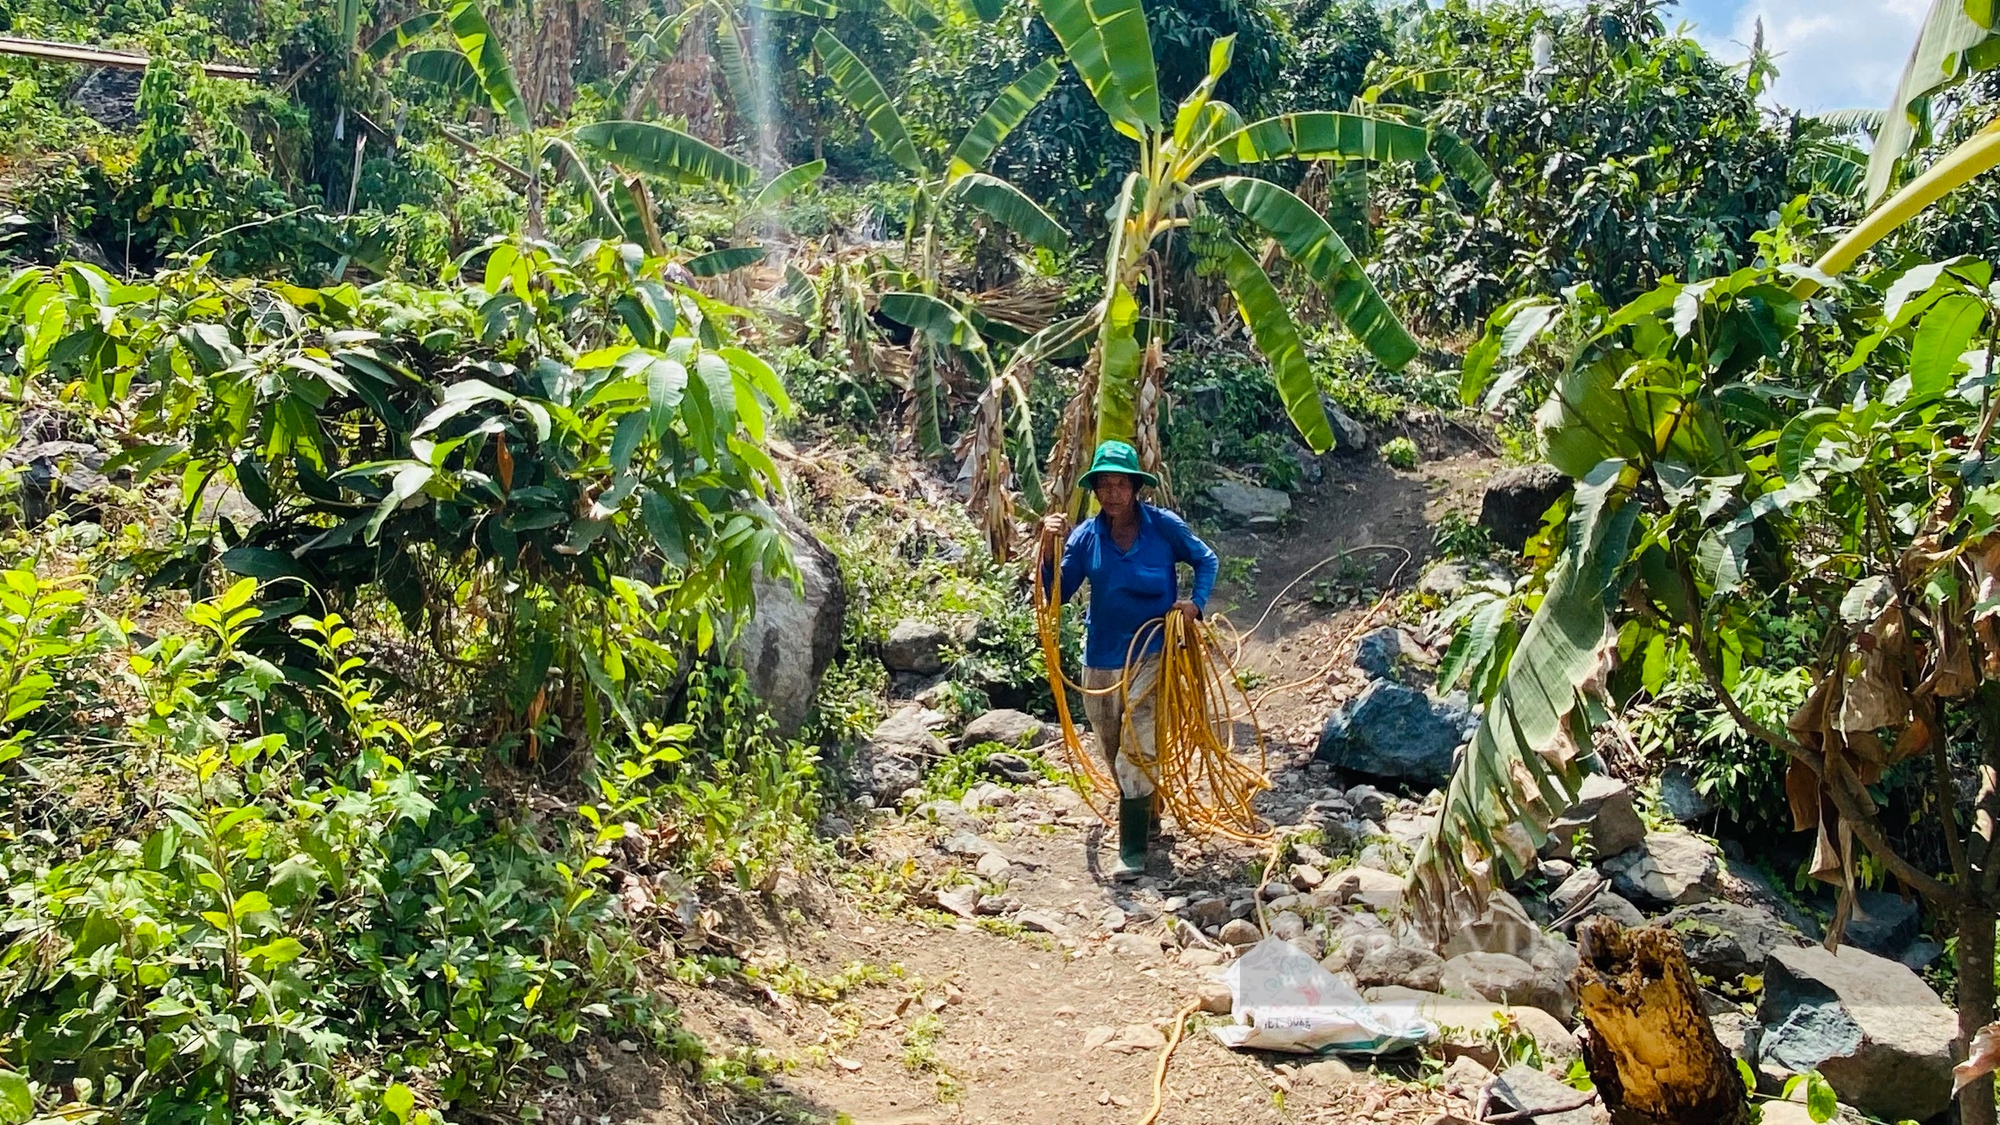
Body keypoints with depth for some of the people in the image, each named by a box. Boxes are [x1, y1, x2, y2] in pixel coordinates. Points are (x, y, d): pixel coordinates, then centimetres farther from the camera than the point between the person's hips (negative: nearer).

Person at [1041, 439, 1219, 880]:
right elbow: (1058, 593, -1)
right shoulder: (1086, 535, -2)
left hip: (1152, 653, -3)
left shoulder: (1163, 526, -6)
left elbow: (1206, 560, 7)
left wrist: (1195, 603, -8)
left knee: (1136, 751, -11)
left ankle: (1133, 851, -5)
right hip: (1101, 657, 4)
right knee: (1113, 752, 16)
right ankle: (1145, 815, 41)